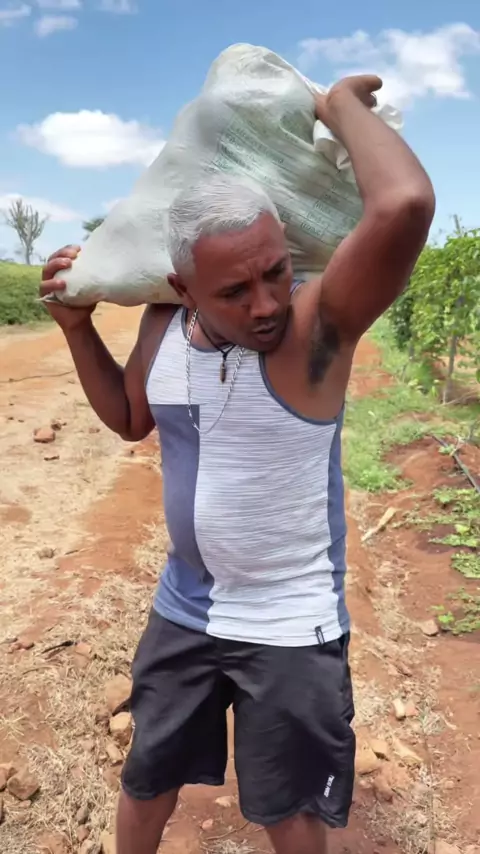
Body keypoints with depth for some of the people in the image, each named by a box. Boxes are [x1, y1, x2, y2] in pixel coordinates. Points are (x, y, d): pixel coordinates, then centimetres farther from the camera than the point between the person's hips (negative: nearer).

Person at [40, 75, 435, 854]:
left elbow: (405, 206, -44)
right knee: (146, 783, 26)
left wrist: (342, 103, -26)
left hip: (291, 626, -5)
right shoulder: (163, 323, -7)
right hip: (184, 610, 5)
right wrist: (77, 327, 0)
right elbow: (131, 419, 11)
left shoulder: (319, 322, -25)